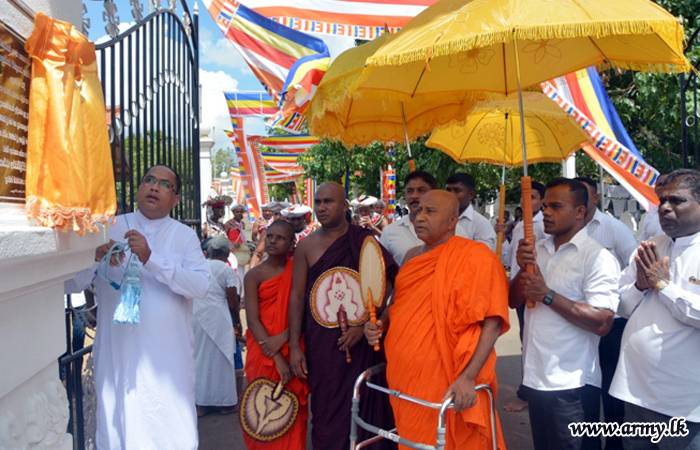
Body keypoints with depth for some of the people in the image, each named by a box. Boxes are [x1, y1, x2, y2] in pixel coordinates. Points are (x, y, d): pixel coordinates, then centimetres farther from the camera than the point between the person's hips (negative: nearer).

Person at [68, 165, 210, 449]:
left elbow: (201, 286, -12)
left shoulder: (185, 235, 3)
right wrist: (94, 257, -19)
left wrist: (150, 258, -22)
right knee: (118, 426, 9)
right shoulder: (108, 230, 6)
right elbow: (71, 283, 1)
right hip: (117, 352, 1)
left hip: (168, 354, -1)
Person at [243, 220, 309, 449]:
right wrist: (277, 359, -15)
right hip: (263, 352, -1)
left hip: (292, 350, 1)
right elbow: (253, 320, -8)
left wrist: (282, 338, -17)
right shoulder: (254, 275, -2)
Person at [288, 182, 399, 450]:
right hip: (321, 345, 1)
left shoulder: (365, 241, 2)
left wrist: (364, 325, -12)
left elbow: (385, 287, -1)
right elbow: (297, 295, 3)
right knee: (327, 413, 7)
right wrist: (294, 347, -1)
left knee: (364, 408, 6)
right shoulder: (306, 246, 4)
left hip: (362, 342, 0)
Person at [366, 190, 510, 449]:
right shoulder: (412, 256, 10)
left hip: (448, 388, -6)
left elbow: (492, 323, -15)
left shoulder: (476, 257, -11)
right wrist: (380, 325, 1)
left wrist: (467, 378, -23)